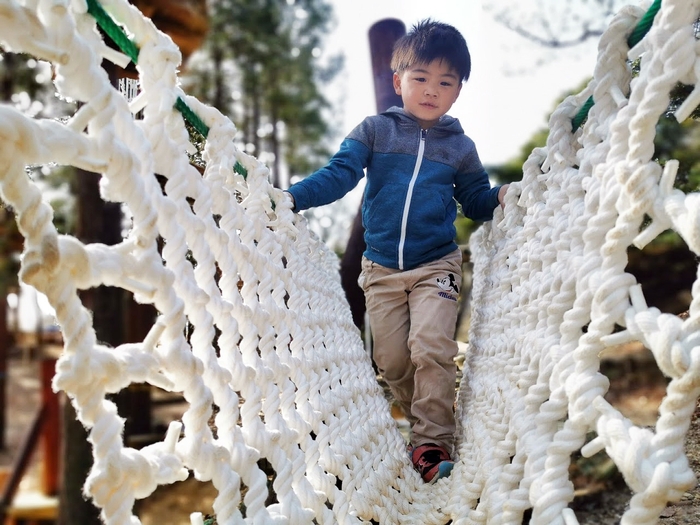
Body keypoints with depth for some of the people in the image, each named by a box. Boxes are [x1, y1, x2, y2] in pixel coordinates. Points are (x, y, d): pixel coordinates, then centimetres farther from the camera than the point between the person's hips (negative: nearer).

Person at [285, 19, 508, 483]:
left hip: (436, 265, -1)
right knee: (392, 359, 4)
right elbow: (338, 175, -8)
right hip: (381, 268, 1)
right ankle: (425, 421, 26)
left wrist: (503, 197, -8)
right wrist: (292, 197, -22)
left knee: (431, 346, -17)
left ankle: (432, 444, -7)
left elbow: (476, 201, 14)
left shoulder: (460, 147, 6)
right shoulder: (375, 131, 1)